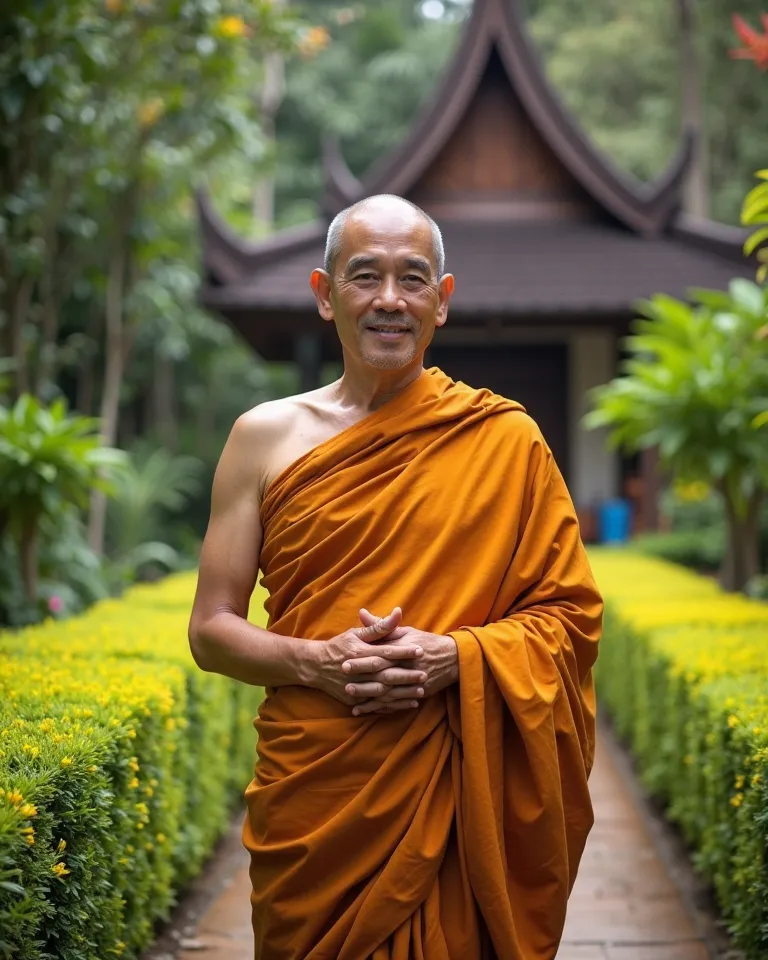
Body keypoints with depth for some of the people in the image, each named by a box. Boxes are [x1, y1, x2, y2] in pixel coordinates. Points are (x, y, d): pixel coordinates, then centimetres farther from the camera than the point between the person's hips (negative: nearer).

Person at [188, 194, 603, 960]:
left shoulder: (505, 439, -1)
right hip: (311, 802, 1)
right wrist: (317, 662, -15)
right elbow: (211, 631, 4)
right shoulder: (265, 436, 2)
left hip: (457, 801, -1)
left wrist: (455, 656, -16)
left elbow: (569, 614, 2)